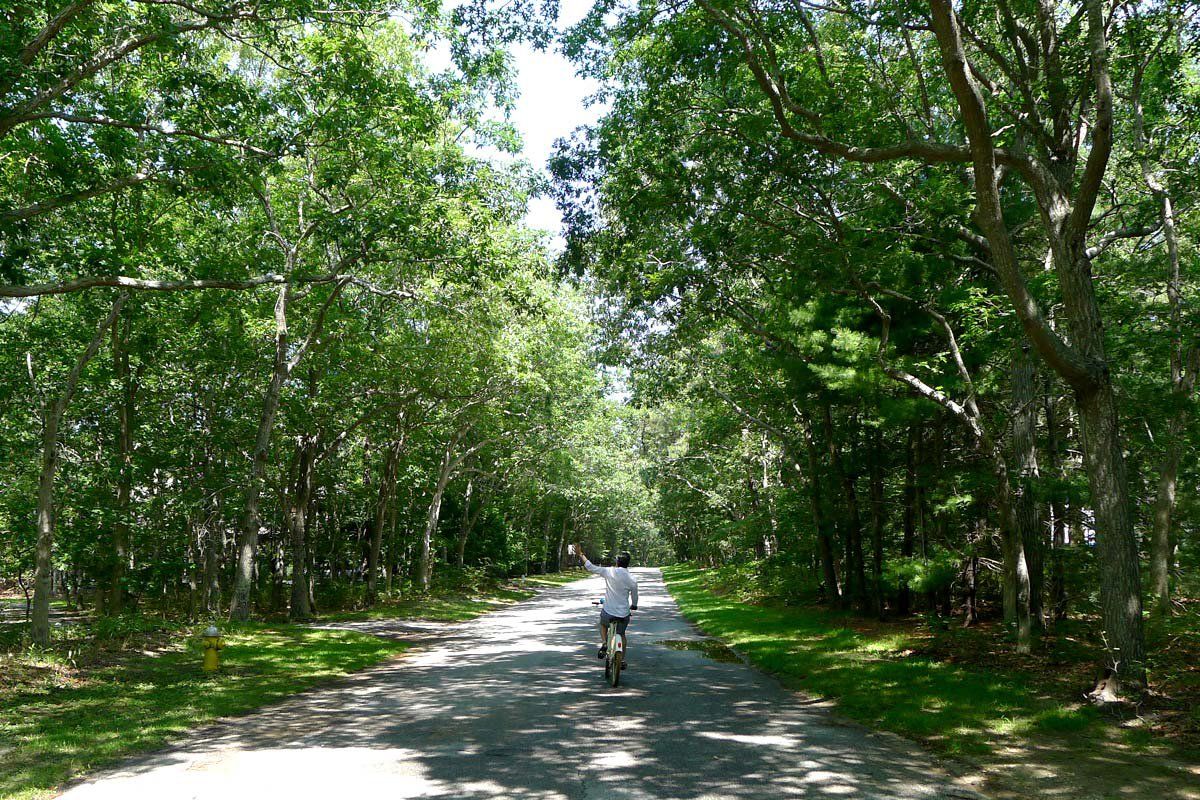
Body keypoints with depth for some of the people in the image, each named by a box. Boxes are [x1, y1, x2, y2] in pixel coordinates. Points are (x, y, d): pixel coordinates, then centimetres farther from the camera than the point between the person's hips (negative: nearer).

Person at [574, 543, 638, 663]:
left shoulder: (609, 572, -13)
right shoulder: (632, 580, -10)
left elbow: (590, 567, -4)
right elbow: (634, 597, 5)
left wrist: (580, 553, 8)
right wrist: (634, 606, 27)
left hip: (608, 611, 0)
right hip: (624, 614, 1)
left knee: (603, 624, 32)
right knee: (621, 635, 26)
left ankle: (604, 643, 9)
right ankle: (622, 659, 29)